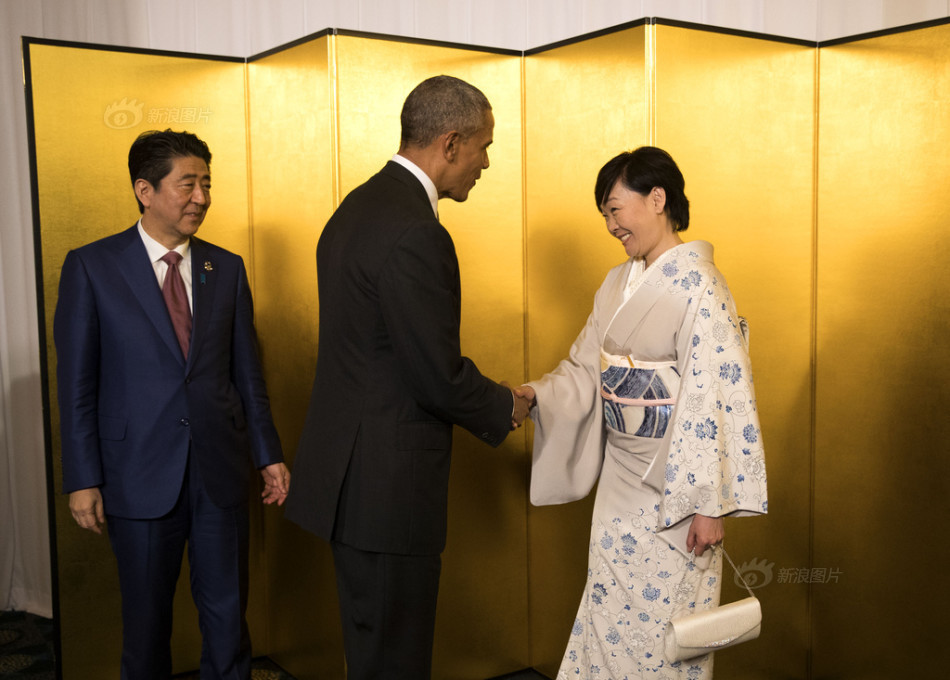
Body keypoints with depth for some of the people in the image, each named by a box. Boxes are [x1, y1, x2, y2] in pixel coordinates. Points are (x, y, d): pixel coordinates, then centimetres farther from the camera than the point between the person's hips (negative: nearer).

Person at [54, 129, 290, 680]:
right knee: (146, 618, 13)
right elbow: (76, 382, -3)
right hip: (141, 475, -2)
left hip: (220, 471, 3)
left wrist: (269, 453, 7)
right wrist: (83, 479, -6)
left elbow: (247, 372, 9)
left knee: (227, 613, 10)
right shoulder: (91, 267, -4)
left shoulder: (228, 268, 6)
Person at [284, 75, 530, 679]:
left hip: (349, 467, 10)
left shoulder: (357, 206, 10)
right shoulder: (415, 234, -22)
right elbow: (440, 376, -20)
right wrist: (505, 408, 0)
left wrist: (482, 400, 14)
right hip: (386, 485, -10)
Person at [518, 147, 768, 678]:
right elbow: (587, 369, 12)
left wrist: (711, 504, -19)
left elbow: (719, 396, -18)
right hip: (622, 477, 7)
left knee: (666, 621, 5)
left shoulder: (699, 286, -15)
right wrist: (536, 394, -6)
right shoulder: (618, 285, 9)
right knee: (607, 611, 14)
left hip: (675, 484, -7)